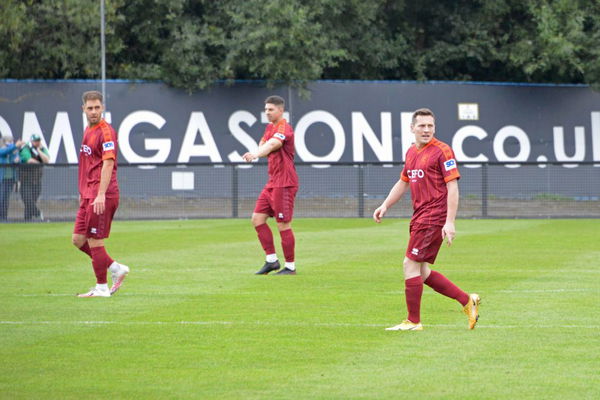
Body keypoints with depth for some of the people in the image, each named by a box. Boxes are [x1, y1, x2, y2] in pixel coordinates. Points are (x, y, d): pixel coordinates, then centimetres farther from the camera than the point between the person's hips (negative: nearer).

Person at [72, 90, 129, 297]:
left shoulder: (106, 132, -12)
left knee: (95, 241, -4)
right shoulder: (88, 130, 17)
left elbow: (108, 163, -22)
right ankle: (116, 268, 18)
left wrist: (101, 195, -29)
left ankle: (101, 287, 6)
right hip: (88, 195, 9)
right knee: (78, 239, 9)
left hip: (102, 196, -9)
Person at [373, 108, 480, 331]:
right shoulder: (411, 153, 15)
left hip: (434, 216, -9)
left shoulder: (442, 151, -9)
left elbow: (452, 187, -14)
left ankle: (413, 322, 0)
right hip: (419, 217, 9)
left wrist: (450, 222, -20)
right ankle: (467, 301, 18)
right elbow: (403, 183, 29)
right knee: (422, 273, 9)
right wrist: (385, 205, 18)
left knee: (411, 265, -8)